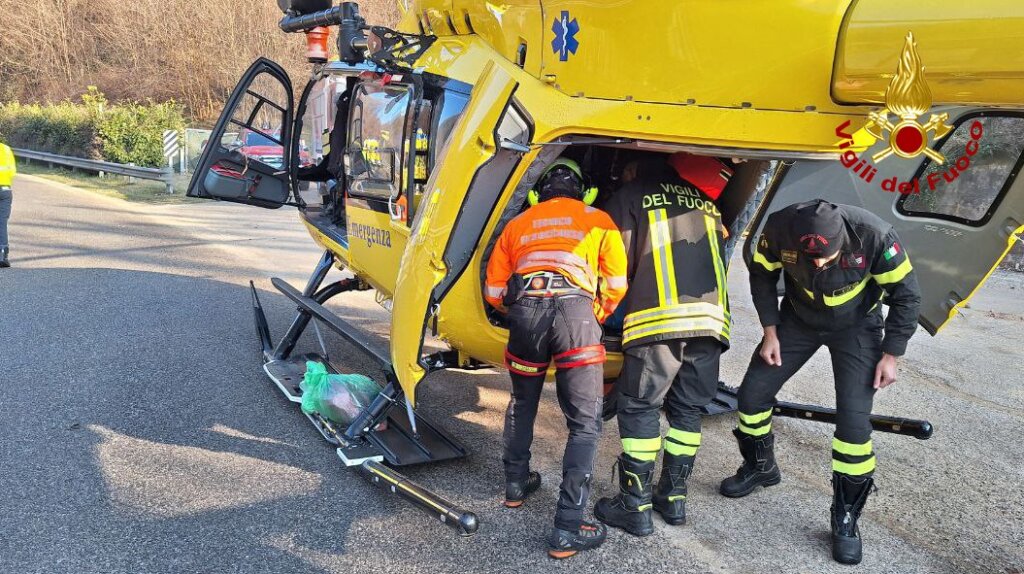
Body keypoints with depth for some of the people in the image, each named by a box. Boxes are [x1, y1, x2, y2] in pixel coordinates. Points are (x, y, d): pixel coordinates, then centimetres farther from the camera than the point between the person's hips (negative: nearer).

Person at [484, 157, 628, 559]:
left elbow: (494, 290, 24)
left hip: (524, 310, 3)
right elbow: (616, 284, 15)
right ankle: (567, 529, 0)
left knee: (522, 403, 27)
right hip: (575, 311, -3)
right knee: (585, 423, 3)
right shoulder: (598, 220, 23)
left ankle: (516, 484, 40)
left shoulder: (518, 224, 28)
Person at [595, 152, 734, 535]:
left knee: (638, 408, 2)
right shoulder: (704, 197, 25)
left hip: (659, 316, -5)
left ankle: (635, 506, 2)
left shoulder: (630, 196, 11)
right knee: (687, 409, 15)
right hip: (710, 316, 5)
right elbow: (720, 242, 21)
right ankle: (674, 497, 21)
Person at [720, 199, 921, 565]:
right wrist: (770, 332, -9)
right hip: (798, 318, 3)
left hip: (856, 325, -2)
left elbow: (906, 295, -16)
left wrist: (890, 354, -15)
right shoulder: (779, 228, -28)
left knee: (854, 420, -13)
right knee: (752, 393, 2)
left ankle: (846, 518, 6)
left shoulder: (873, 235, -33)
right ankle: (760, 467, 31)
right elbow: (762, 276, -6)